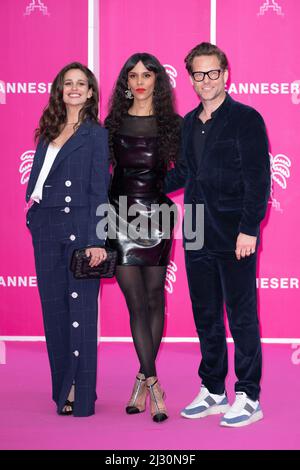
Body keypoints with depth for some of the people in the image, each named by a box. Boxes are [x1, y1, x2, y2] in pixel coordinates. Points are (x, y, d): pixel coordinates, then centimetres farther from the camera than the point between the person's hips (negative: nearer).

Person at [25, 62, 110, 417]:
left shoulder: (96, 134, 0)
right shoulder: (49, 131, 16)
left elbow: (99, 190, -6)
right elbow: (37, 178, 17)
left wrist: (96, 240, -13)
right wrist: (34, 208, 4)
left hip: (79, 227, -5)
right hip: (45, 228, 6)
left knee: (80, 308, -4)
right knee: (53, 307, 7)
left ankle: (80, 394, 2)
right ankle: (62, 387, 17)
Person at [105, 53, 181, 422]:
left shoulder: (171, 124, 4)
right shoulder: (113, 123, 6)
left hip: (157, 215, 0)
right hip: (121, 215, 0)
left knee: (154, 299, 5)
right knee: (136, 302, -3)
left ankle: (143, 379, 17)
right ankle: (154, 385, -1)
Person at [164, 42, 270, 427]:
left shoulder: (245, 119, -7)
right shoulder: (189, 123, 13)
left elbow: (258, 179, -11)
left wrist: (248, 229, -17)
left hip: (234, 237, -7)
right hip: (198, 236, 7)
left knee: (241, 317, 0)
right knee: (205, 316, 13)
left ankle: (248, 398, 9)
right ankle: (212, 391, 24)